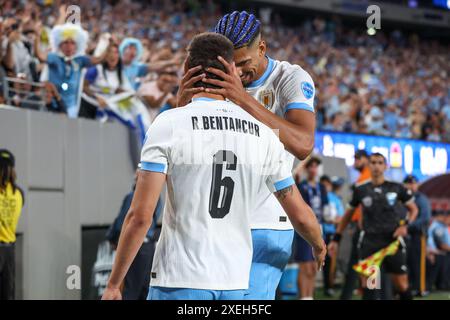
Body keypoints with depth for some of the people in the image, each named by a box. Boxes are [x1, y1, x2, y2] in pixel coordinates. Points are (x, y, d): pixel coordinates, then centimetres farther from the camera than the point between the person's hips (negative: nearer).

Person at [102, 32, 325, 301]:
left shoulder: (168, 125, -7)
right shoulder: (263, 134, 5)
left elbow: (140, 217, -11)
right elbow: (301, 216, 11)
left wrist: (113, 284, -3)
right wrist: (319, 246, 33)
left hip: (179, 281, -4)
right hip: (235, 283, 4)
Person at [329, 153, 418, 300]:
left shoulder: (396, 188, 2)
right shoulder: (360, 190, 5)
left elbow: (413, 209, 13)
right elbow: (348, 214, 15)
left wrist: (405, 225, -6)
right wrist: (336, 239, 12)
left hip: (393, 240, -1)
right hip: (369, 242, 1)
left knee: (401, 283, 1)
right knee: (367, 282, -8)